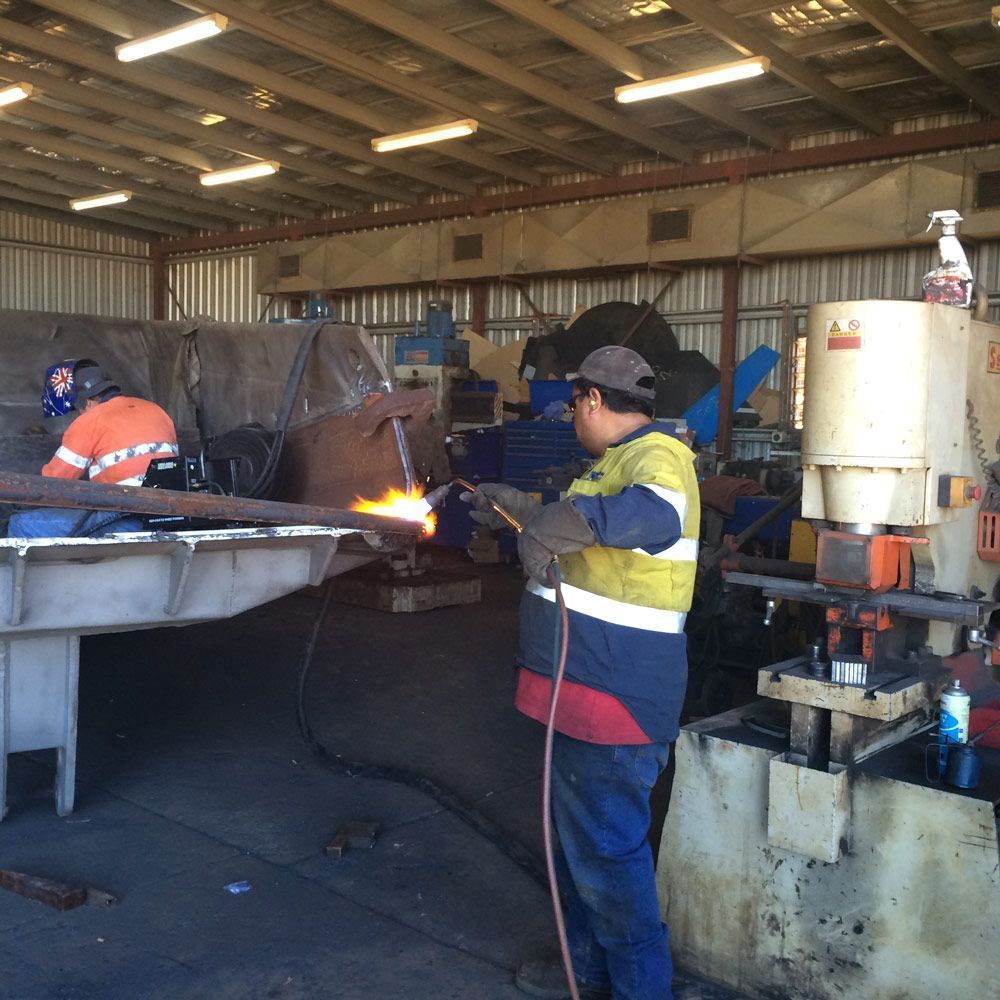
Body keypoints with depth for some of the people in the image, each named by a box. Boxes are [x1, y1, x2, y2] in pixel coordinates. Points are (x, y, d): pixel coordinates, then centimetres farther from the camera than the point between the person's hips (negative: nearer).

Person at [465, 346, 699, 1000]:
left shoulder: (655, 455, -16)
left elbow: (655, 515, -40)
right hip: (587, 684, 11)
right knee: (581, 835, 22)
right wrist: (522, 511, 38)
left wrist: (556, 527, -36)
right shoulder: (619, 460, 18)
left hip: (616, 695, -11)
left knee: (607, 848, -1)